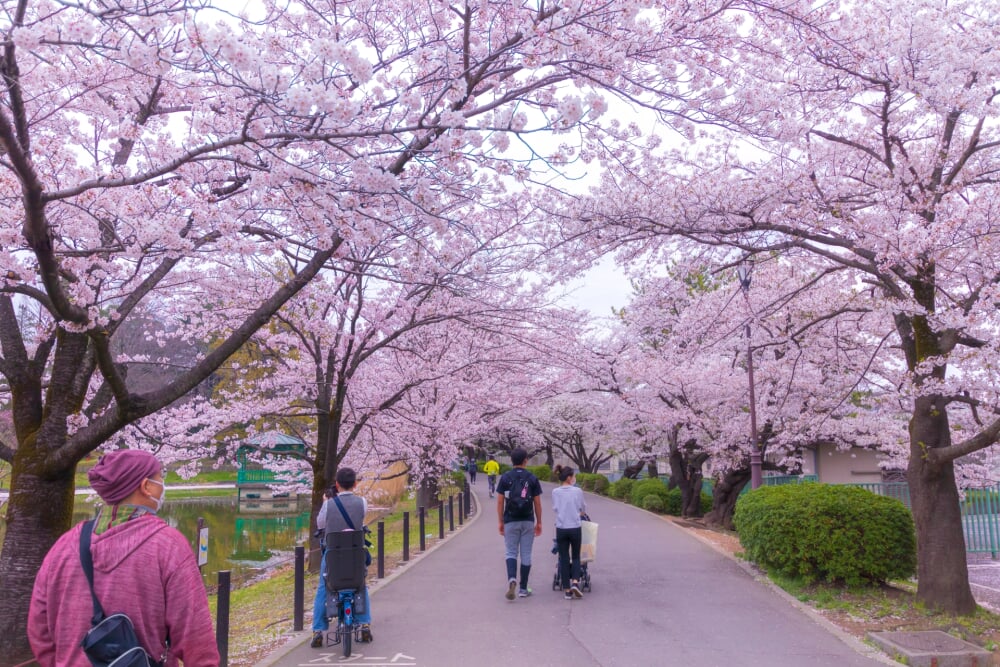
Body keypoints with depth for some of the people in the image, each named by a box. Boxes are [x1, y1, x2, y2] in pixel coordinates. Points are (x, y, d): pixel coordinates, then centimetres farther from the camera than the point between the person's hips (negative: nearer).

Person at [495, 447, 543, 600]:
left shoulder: (505, 477, -3)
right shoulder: (532, 478, -2)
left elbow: (500, 502, -3)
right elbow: (537, 503, -1)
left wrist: (501, 522, 5)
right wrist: (539, 523, 8)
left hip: (510, 521, 0)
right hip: (528, 521, 0)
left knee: (511, 553, 7)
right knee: (526, 554, 8)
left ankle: (512, 579, -17)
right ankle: (523, 589, 13)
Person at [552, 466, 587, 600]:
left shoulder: (555, 492, -2)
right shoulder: (577, 491, -5)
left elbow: (555, 509, 10)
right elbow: (583, 508, 8)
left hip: (561, 528, 1)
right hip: (575, 528, -1)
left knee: (564, 558, 9)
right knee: (576, 556, 15)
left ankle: (567, 590, 11)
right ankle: (575, 582, -5)